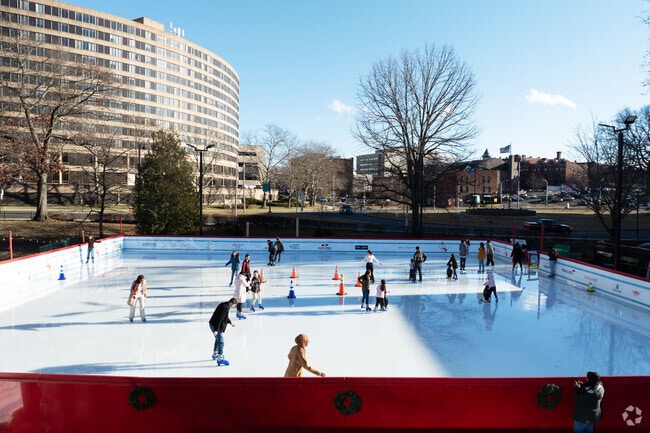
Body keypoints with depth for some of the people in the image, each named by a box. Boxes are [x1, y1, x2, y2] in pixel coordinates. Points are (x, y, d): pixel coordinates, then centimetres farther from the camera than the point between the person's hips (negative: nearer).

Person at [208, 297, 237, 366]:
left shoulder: (225, 306, 8)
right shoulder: (225, 307, -24)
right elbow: (219, 319, -28)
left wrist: (230, 322, 37)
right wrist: (216, 330, -28)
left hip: (213, 324, 11)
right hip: (215, 326, -11)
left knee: (218, 339, 27)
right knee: (220, 342, -7)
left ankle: (215, 354, 43)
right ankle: (220, 359, -3)